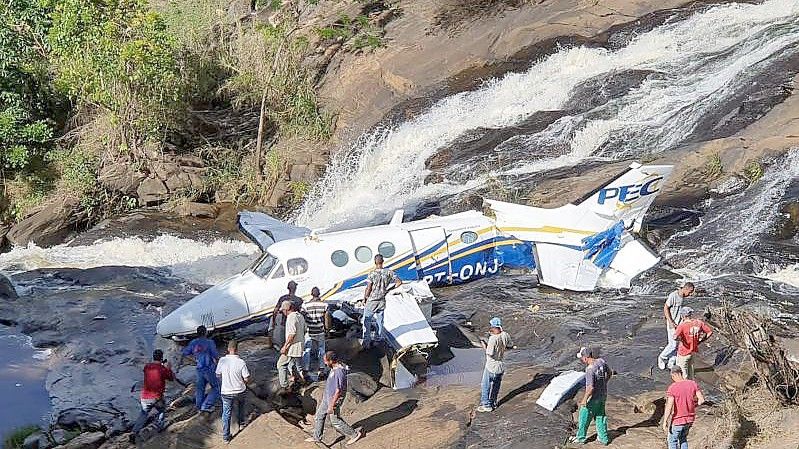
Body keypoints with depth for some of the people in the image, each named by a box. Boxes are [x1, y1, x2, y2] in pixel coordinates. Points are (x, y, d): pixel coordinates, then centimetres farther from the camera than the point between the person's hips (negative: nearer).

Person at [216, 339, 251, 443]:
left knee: (226, 414, 12)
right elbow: (247, 379, -14)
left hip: (226, 392, 0)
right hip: (240, 391, 0)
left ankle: (226, 437, 16)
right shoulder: (241, 362, -20)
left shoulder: (222, 360, -14)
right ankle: (241, 424, 47)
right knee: (240, 407, 32)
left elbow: (218, 375, -1)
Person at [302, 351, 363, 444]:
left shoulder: (339, 372, -33)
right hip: (327, 398, 9)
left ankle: (355, 434, 22)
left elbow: (338, 391, -29)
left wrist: (331, 406, -23)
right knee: (319, 416, 18)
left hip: (334, 400, -9)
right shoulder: (335, 367, -3)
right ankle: (317, 437, 33)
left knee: (335, 421, 7)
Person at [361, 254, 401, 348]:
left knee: (367, 321, 5)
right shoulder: (388, 272, -5)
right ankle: (379, 338, 31)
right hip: (382, 301, 4)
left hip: (371, 301, -4)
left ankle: (366, 341, 1)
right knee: (379, 320, 20)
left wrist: (364, 299, -1)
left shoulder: (372, 274, -17)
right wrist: (389, 289, 8)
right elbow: (399, 282, -1)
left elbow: (368, 289, -15)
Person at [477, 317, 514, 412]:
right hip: (501, 366, 7)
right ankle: (493, 403, 33)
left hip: (491, 366, -7)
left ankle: (486, 405, 16)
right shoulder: (505, 335, -7)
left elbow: (489, 354, -23)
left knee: (485, 386, 10)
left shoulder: (493, 339, -27)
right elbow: (510, 346, 9)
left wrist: (484, 344, -12)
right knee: (496, 386, 22)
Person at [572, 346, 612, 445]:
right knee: (600, 416, 21)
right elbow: (609, 373, 10)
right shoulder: (601, 361, -7)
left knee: (584, 418, 12)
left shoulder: (590, 369, -30)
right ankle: (604, 438, 29)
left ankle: (580, 438, 27)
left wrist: (584, 399, -18)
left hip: (593, 397, -7)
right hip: (603, 395, 7)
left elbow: (591, 388, -30)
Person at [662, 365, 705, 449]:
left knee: (672, 441, 15)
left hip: (677, 420, -5)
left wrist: (665, 422, -15)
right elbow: (701, 399, -5)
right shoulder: (692, 384, -6)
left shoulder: (672, 388, -20)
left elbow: (669, 407, -25)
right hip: (690, 419, 5)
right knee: (683, 438, 26)